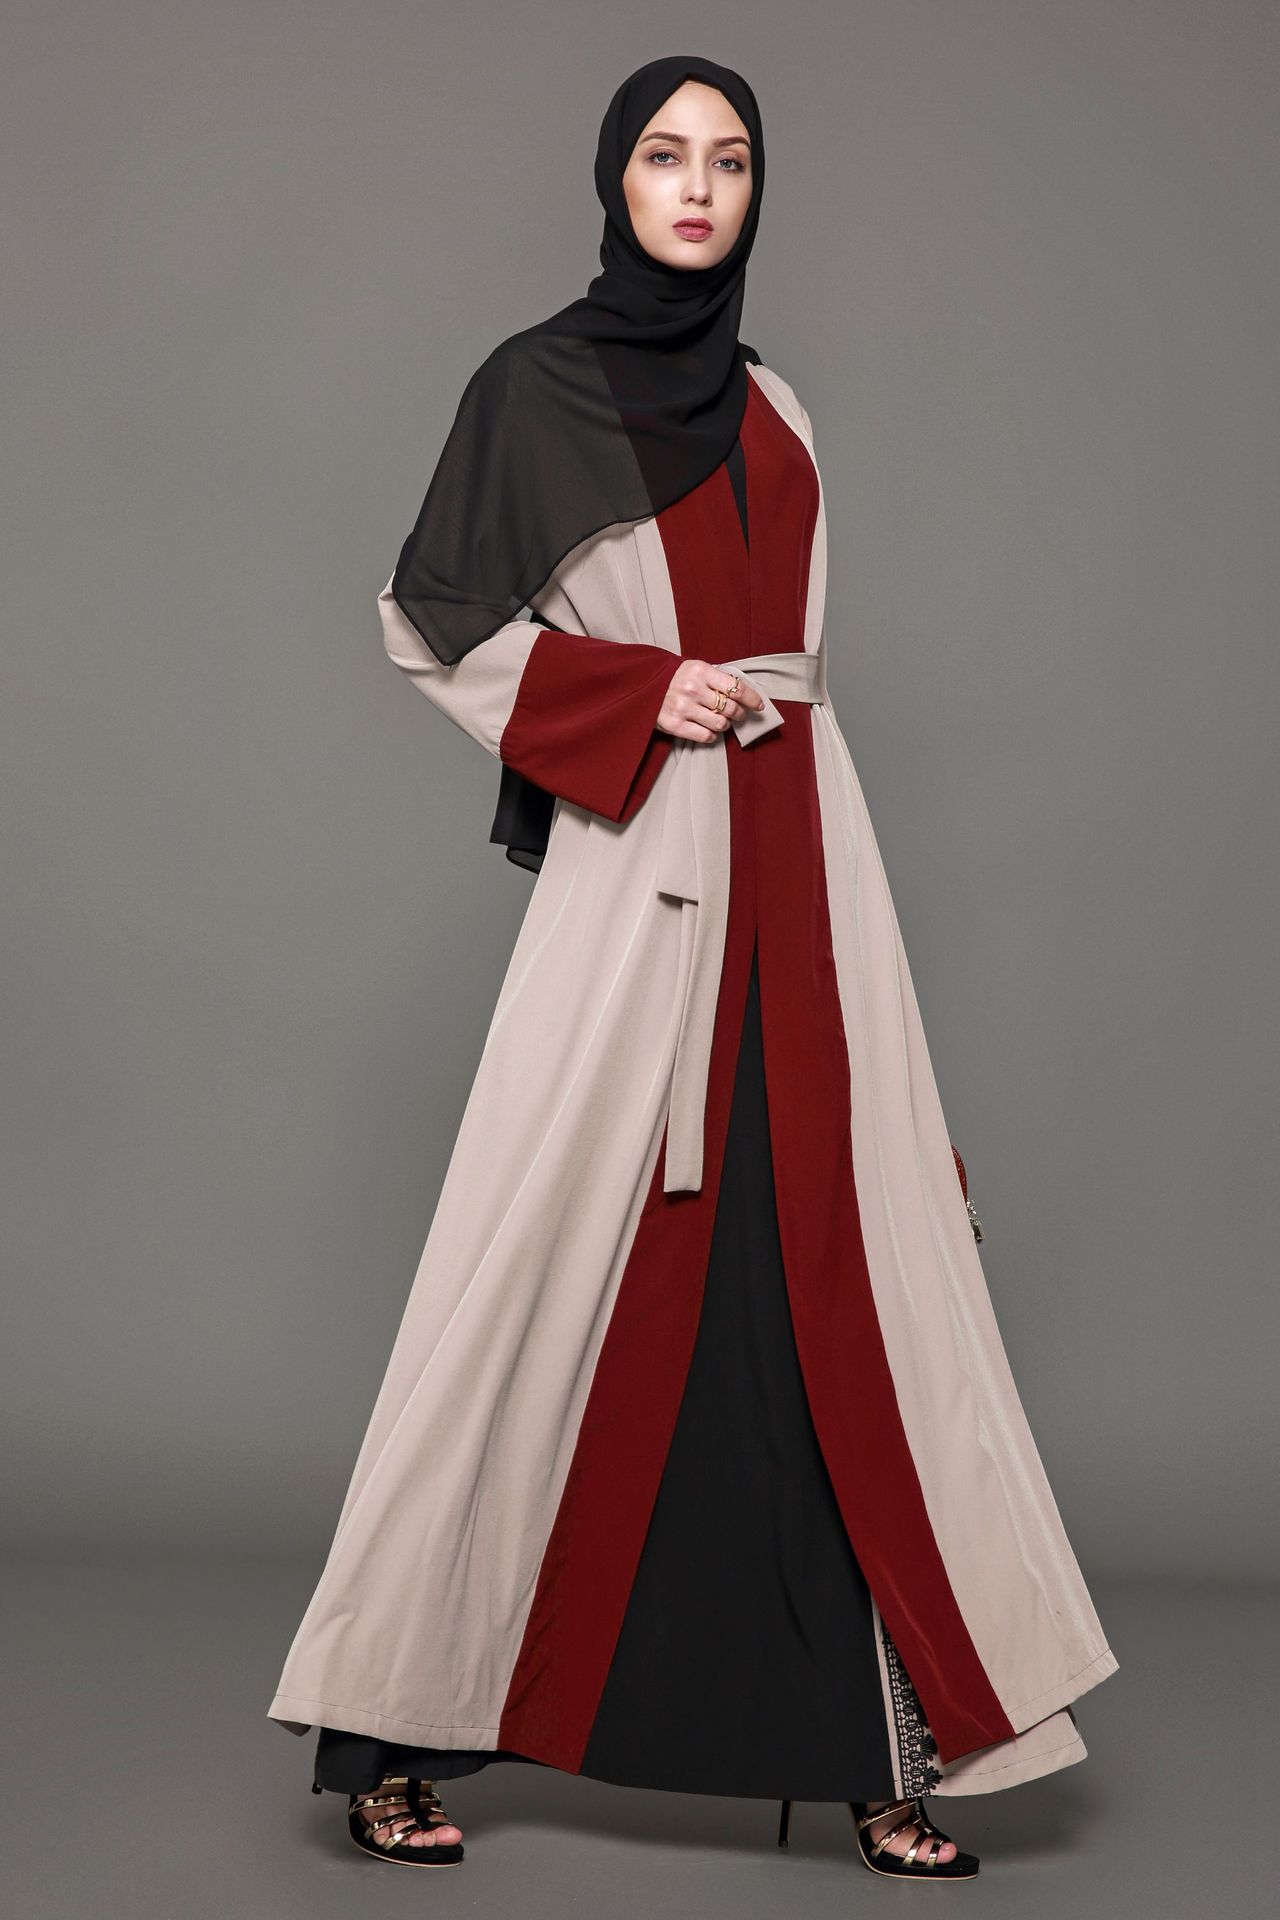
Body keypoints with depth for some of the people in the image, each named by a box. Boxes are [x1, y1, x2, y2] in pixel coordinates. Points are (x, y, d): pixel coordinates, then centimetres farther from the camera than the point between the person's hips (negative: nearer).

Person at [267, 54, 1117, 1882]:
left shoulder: (771, 409, 18)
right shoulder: (533, 384, 3)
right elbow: (429, 623, 1)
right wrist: (641, 693, -9)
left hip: (800, 864, 5)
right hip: (634, 875, -5)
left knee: (833, 1275, 0)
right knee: (566, 1279, -5)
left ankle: (874, 1734, 4)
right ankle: (402, 1729, 6)